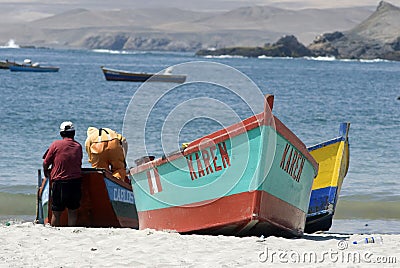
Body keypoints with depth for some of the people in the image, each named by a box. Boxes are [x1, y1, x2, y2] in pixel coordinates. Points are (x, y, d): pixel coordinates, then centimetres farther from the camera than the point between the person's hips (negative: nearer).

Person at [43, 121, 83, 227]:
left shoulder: (56, 144, -4)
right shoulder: (78, 146, 6)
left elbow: (46, 163, 1)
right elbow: (79, 164, 10)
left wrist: (46, 173, 19)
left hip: (59, 182, -3)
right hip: (76, 181, 3)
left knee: (56, 213, 4)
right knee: (73, 211, 9)